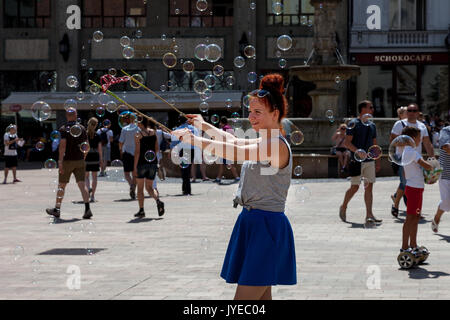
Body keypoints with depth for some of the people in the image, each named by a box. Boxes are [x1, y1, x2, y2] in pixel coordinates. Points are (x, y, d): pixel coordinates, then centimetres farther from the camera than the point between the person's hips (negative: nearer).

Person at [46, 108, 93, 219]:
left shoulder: (64, 129, -6)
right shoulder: (82, 128, 5)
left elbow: (62, 145, -16)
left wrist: (60, 161, -18)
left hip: (67, 160, -2)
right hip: (79, 161, 3)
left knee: (61, 185, 11)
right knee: (82, 184, -4)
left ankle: (57, 209, 22)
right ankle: (87, 208, -19)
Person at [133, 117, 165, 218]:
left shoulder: (138, 135, -10)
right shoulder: (153, 132, 4)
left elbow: (137, 152, -12)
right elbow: (157, 149, 6)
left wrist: (135, 168, -10)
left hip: (142, 162, -4)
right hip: (153, 162, 4)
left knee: (140, 188, 10)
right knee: (149, 187, 13)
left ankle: (141, 210, 9)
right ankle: (158, 201, -14)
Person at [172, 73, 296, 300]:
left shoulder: (277, 145, -16)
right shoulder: (263, 143, 14)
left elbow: (237, 153, -29)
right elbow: (233, 141, 34)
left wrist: (196, 140, -28)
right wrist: (204, 126, 41)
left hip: (267, 227, -10)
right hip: (250, 222, 10)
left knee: (244, 297, -12)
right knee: (261, 297, 14)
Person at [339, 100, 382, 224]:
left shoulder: (372, 125, 14)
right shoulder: (354, 124, -7)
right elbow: (347, 143, -12)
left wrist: (377, 162, 16)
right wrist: (357, 151, -26)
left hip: (369, 160, 6)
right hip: (357, 161, -6)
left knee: (369, 186, 1)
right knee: (355, 187, -2)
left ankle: (369, 215, 1)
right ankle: (343, 207, 21)